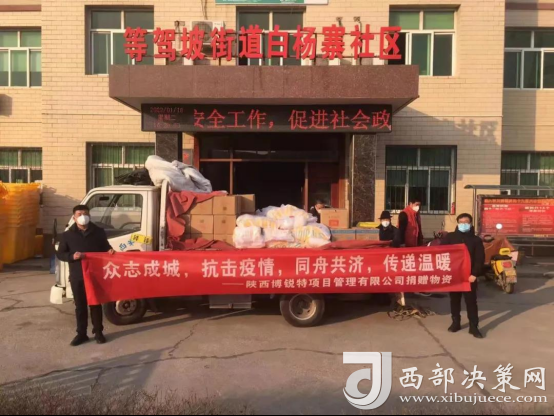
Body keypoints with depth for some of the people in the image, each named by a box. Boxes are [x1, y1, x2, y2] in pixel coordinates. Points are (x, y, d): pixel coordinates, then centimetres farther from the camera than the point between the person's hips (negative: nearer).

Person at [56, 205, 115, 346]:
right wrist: (72, 256, -16)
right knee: (80, 306, 9)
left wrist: (110, 251, -11)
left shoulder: (98, 232, 3)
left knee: (96, 304, 8)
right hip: (77, 277, 0)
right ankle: (81, 334, 19)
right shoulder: (68, 235, 2)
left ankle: (98, 332, 19)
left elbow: (105, 247, 12)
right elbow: (60, 254, 3)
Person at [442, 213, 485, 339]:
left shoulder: (476, 240, 3)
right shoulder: (450, 237, 5)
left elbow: (480, 259, -2)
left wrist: (475, 274, -13)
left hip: (469, 276, -2)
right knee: (454, 300, 11)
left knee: (471, 301, 0)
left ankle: (474, 327, 6)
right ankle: (456, 323, 23)